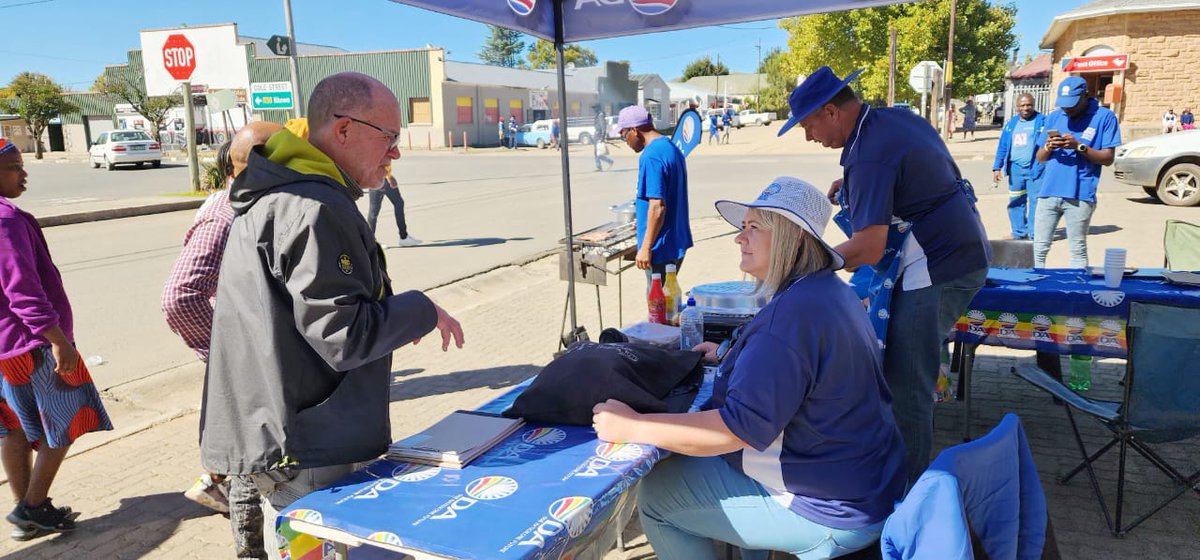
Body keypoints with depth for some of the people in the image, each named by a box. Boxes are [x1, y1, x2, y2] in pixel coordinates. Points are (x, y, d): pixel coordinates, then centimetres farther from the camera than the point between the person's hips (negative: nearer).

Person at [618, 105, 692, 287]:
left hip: (661, 247, -9)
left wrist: (646, 248, -20)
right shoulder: (672, 148, 11)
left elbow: (658, 206, -24)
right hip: (677, 242, 9)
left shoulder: (651, 156, -19)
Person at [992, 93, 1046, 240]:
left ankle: (1034, 234, 2)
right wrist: (997, 167, 10)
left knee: (1035, 201, -4)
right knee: (1015, 202, 10)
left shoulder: (1043, 121, 1)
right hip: (1015, 169, 5)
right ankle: (1019, 233, 20)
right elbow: (1002, 147, 15)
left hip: (1035, 169, -5)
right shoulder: (1011, 124, 14)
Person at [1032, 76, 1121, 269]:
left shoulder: (1104, 117, 0)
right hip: (1048, 192, 4)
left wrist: (1079, 146, -16)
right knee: (1039, 249, 6)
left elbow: (1108, 158, -3)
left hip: (1079, 195, -4)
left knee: (1078, 251, 3)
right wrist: (1048, 147, -8)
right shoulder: (1054, 117, 13)